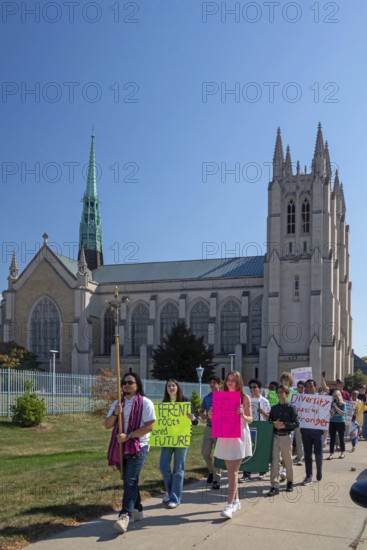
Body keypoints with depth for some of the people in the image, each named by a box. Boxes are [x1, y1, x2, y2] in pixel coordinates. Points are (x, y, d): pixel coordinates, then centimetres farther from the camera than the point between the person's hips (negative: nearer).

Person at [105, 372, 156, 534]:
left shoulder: (145, 403, -7)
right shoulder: (117, 403, 11)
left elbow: (149, 426, -14)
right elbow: (107, 425, 7)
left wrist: (128, 436, -19)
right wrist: (115, 413, -14)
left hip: (138, 447, -6)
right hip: (121, 448, 6)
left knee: (130, 481, -15)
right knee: (130, 481, 14)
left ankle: (125, 516, -22)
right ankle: (137, 510, 28)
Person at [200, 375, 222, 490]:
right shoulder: (206, 398, 10)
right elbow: (201, 411, 18)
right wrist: (203, 415, -4)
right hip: (208, 428, 5)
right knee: (205, 453, 6)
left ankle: (216, 479, 6)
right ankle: (211, 471, 32)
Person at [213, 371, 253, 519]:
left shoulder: (244, 397, -3)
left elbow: (250, 419, 0)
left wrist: (243, 415, -21)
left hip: (239, 437, -4)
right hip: (225, 436, 4)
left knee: (233, 472, -10)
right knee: (231, 471, 12)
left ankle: (230, 504, -13)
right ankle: (236, 500, 25)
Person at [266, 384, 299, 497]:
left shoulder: (291, 408, -3)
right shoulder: (274, 408, 9)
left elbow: (296, 423, -8)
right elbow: (269, 421, 13)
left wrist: (284, 425, -18)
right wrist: (274, 424, -8)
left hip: (286, 437, -3)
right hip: (275, 436, 3)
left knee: (288, 461, 11)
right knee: (274, 461, -4)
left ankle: (290, 482, 30)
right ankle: (274, 486, -3)